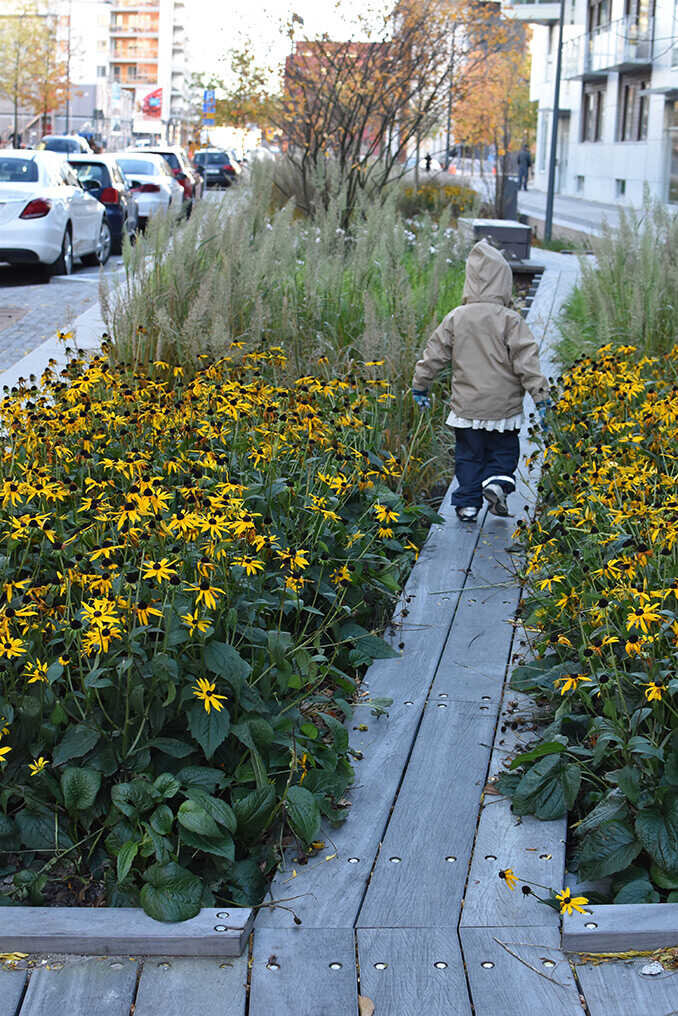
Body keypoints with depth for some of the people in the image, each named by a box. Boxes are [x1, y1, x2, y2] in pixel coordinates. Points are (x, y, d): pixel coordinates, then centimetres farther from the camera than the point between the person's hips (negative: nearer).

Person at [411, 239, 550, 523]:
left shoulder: (456, 318, -3)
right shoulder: (510, 321, -10)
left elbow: (434, 355, 4)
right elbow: (527, 362, -12)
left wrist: (420, 386, 16)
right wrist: (540, 396, -7)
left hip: (467, 405, 2)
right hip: (503, 405, -2)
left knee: (468, 455, 12)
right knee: (504, 449, 15)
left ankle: (467, 504, 9)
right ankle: (497, 481, -10)